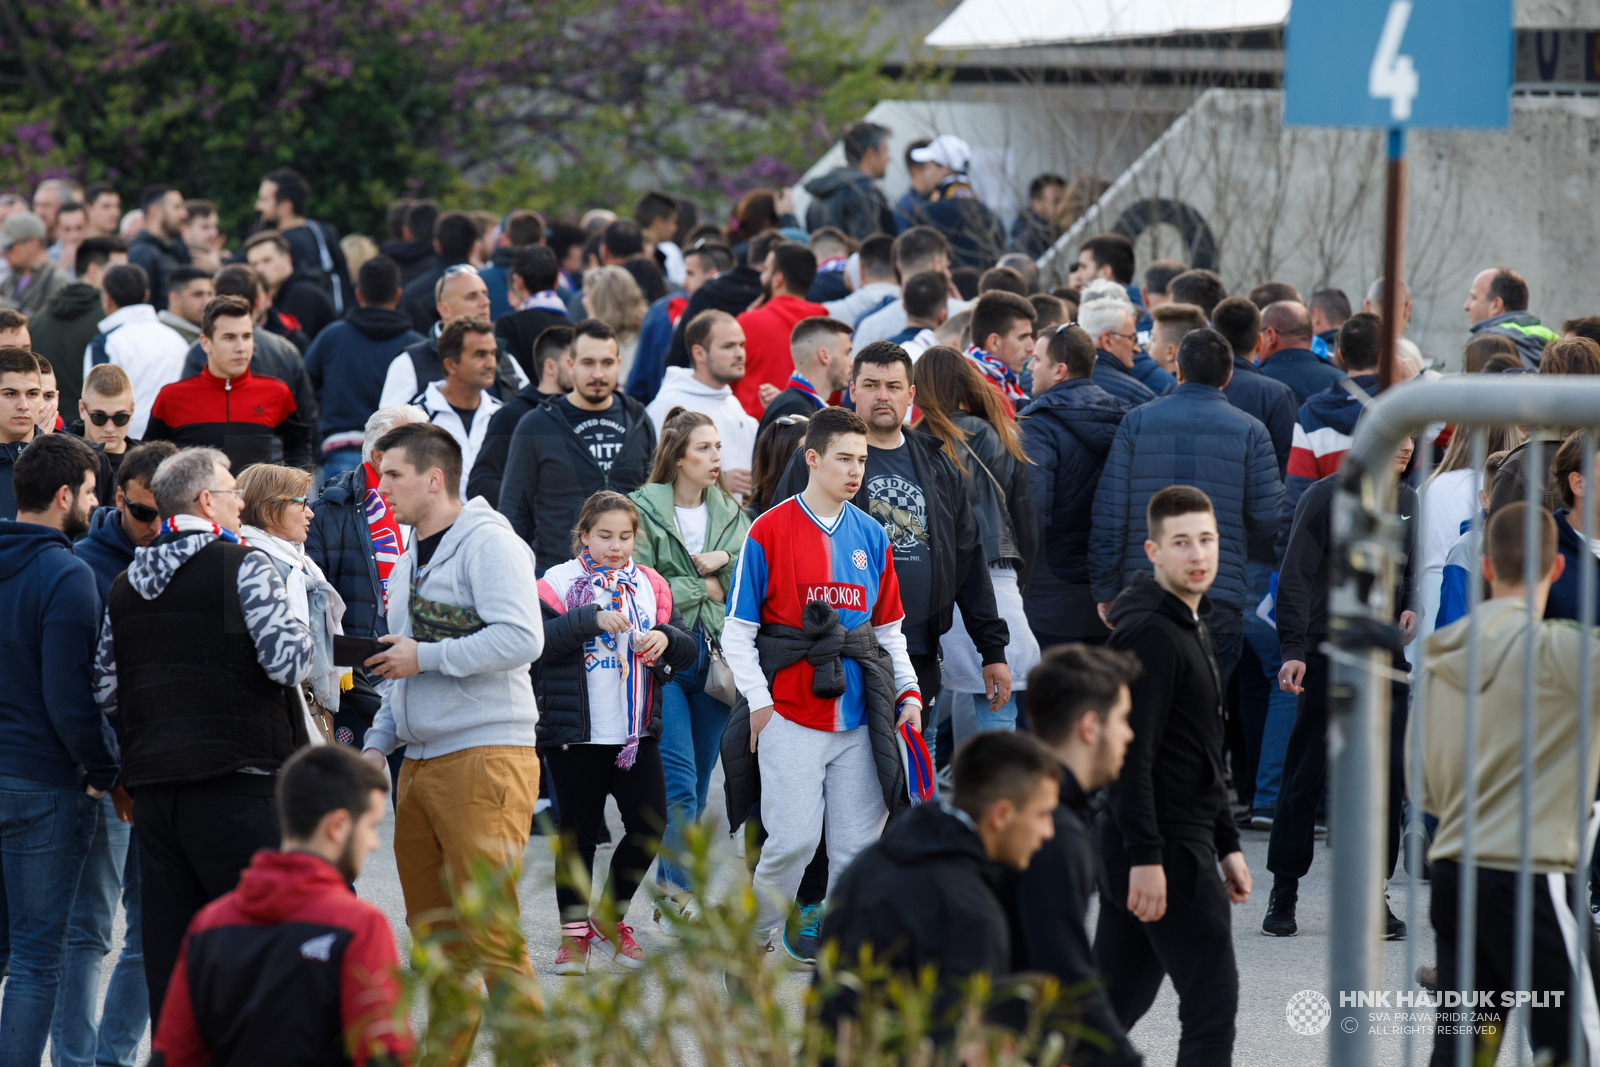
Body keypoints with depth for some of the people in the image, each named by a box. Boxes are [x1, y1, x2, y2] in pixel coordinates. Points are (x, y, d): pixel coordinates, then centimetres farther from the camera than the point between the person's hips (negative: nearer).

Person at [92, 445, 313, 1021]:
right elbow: (289, 663, -14)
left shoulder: (124, 586, 12)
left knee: (168, 947, 7)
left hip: (153, 782, 6)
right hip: (235, 777, -6)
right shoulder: (243, 568, -7)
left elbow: (104, 691, 12)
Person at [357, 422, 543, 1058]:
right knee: (435, 937, 9)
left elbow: (521, 639, -20)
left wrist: (424, 657, -15)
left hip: (484, 756, -9)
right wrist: (378, 743, 16)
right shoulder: (410, 561, 21)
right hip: (420, 762, 9)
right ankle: (444, 1059, 13)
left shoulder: (488, 543, -7)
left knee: (490, 934, -13)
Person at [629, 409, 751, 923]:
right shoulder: (644, 510, -5)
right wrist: (702, 587, -6)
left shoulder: (731, 514, 12)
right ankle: (680, 893, -11)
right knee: (679, 784, -14)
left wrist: (726, 563, -10)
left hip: (714, 660, 5)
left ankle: (671, 898, 16)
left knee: (697, 786, 8)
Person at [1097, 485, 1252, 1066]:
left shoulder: (1193, 627, 18)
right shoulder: (1149, 634, -15)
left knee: (1116, 1000, 12)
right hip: (1166, 849, -10)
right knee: (1212, 998, -8)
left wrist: (1227, 844, 23)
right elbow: (1130, 754, -21)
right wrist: (1145, 857, -24)